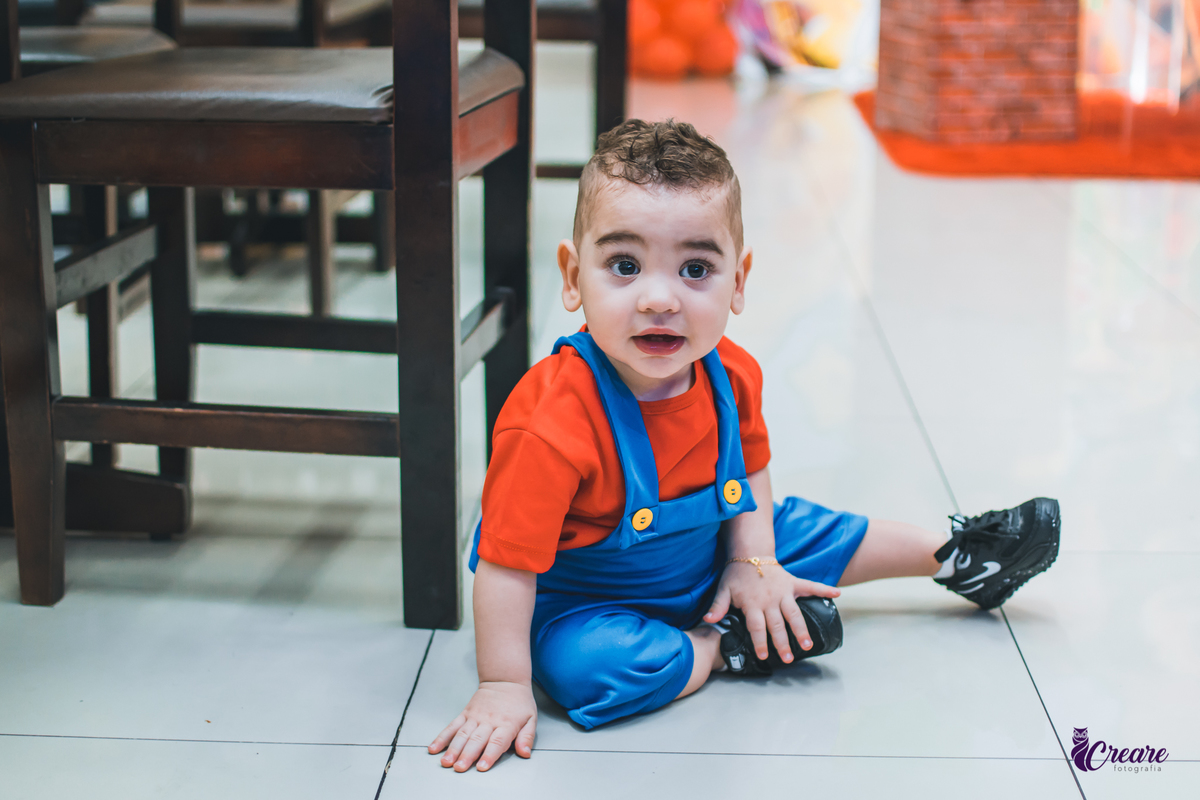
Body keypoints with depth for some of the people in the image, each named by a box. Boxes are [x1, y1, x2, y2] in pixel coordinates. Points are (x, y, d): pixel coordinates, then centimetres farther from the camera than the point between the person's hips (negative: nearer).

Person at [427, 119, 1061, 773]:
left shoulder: (732, 377, -16)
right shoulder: (554, 424, -38)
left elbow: (748, 468, 6)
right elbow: (507, 562, -32)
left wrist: (753, 563, -3)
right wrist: (503, 687, -31)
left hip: (709, 553, 6)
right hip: (587, 597, -6)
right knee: (585, 667, -35)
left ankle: (952, 558, 41)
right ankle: (723, 647, -10)